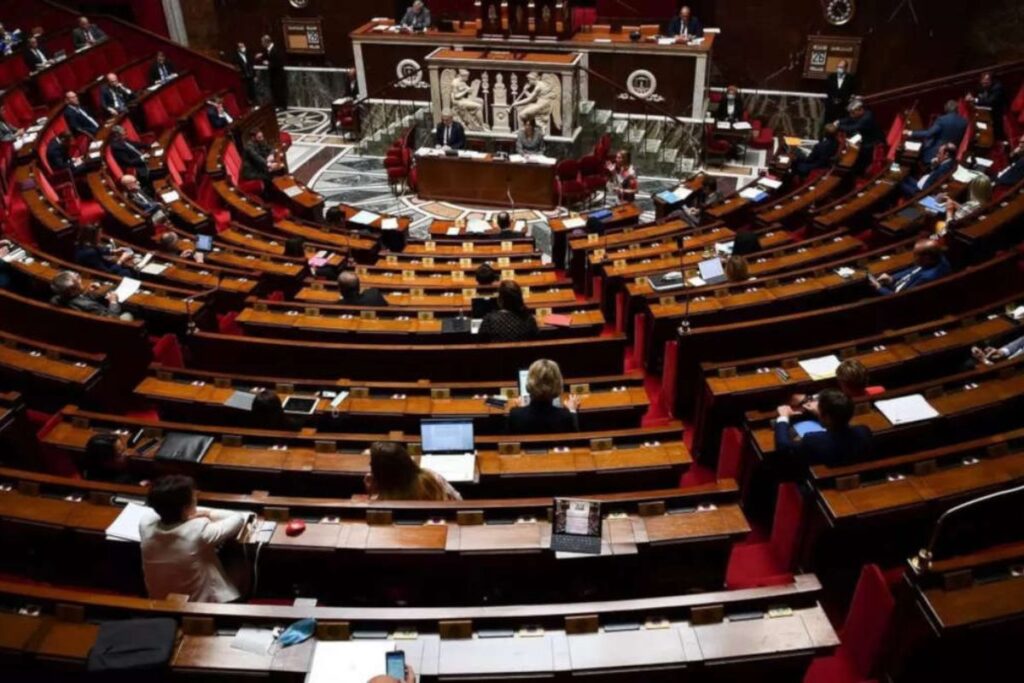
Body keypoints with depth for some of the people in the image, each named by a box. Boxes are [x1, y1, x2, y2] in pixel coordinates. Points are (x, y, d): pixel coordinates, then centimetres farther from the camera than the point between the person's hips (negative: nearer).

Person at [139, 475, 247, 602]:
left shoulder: (145, 524, -16)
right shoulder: (199, 531, -28)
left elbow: (162, 509, 8)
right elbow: (238, 518, -13)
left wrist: (194, 513, -2)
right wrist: (209, 514, -4)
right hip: (201, 604, -5)